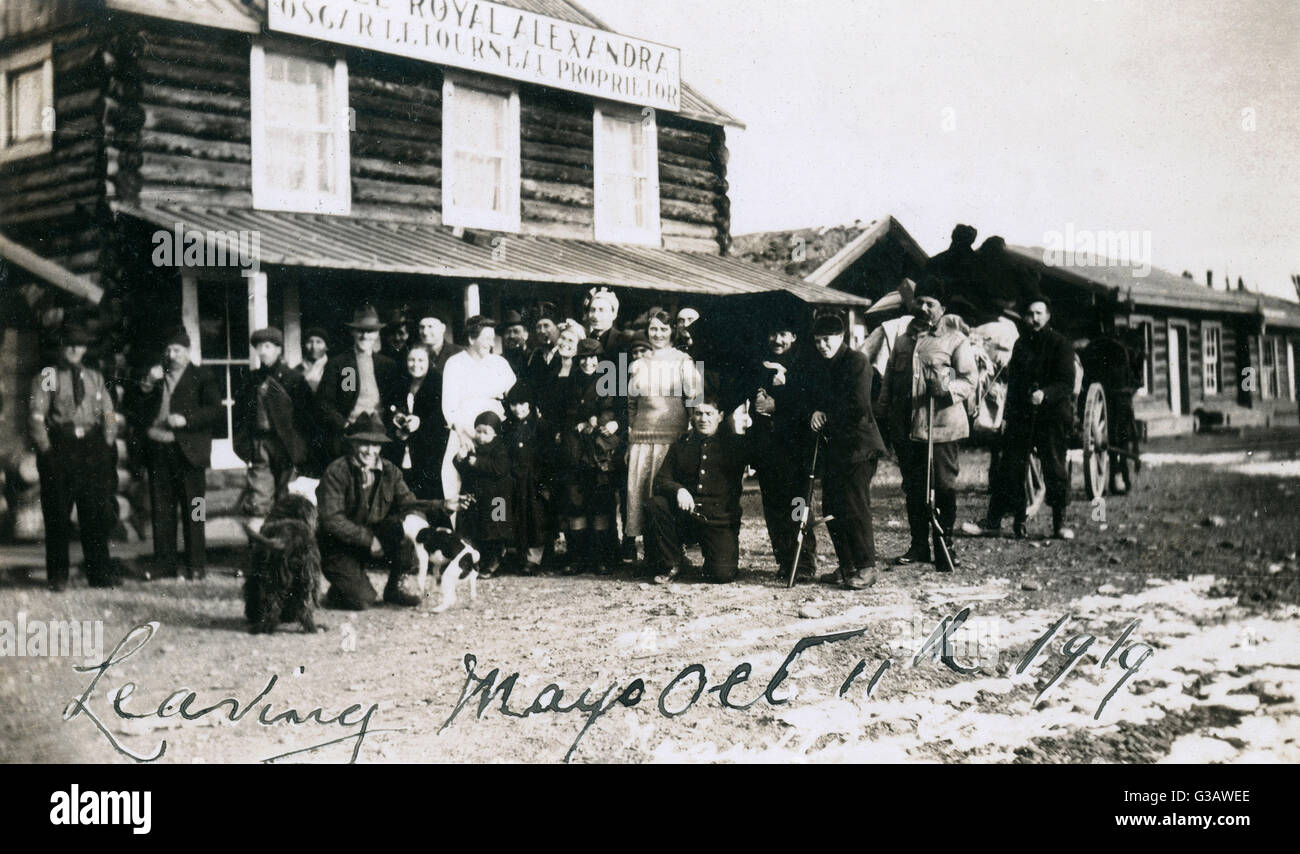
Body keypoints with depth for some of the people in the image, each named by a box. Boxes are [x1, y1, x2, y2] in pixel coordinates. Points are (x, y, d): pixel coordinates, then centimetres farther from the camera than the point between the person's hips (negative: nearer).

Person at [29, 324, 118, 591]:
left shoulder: (95, 378, 16)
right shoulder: (47, 377, 3)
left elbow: (108, 414, 15)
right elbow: (36, 416, -3)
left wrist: (107, 444, 3)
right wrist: (46, 449, -11)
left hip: (93, 448, 3)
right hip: (59, 447, -3)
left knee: (98, 513, 4)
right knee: (58, 515, 0)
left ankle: (100, 573, 13)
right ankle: (57, 576, 8)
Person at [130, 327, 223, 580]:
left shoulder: (202, 378, 4)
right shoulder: (154, 377, 18)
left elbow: (216, 412, -6)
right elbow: (138, 413, 13)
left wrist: (186, 419, -16)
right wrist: (147, 387, -1)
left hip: (187, 452, -4)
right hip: (158, 452, 5)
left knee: (192, 512, -3)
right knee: (161, 511, 6)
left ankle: (196, 566, 1)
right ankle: (164, 565, 11)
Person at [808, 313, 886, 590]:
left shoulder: (856, 361, -7)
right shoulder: (822, 369, 17)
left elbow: (858, 406, -15)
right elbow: (817, 400, 21)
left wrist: (826, 417, -5)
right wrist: (815, 413, -2)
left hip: (859, 444, -8)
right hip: (835, 445, 8)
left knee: (854, 505, -10)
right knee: (831, 507, 6)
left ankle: (866, 568, -2)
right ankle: (847, 566, 16)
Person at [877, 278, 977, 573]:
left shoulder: (955, 339, 1)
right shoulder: (903, 340, 18)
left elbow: (969, 380, -4)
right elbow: (889, 379, 23)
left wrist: (948, 387, -23)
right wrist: (883, 412, 13)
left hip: (940, 426, -5)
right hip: (906, 426, 5)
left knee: (943, 486, -3)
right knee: (913, 487, 9)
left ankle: (944, 547, 5)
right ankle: (919, 545, 18)